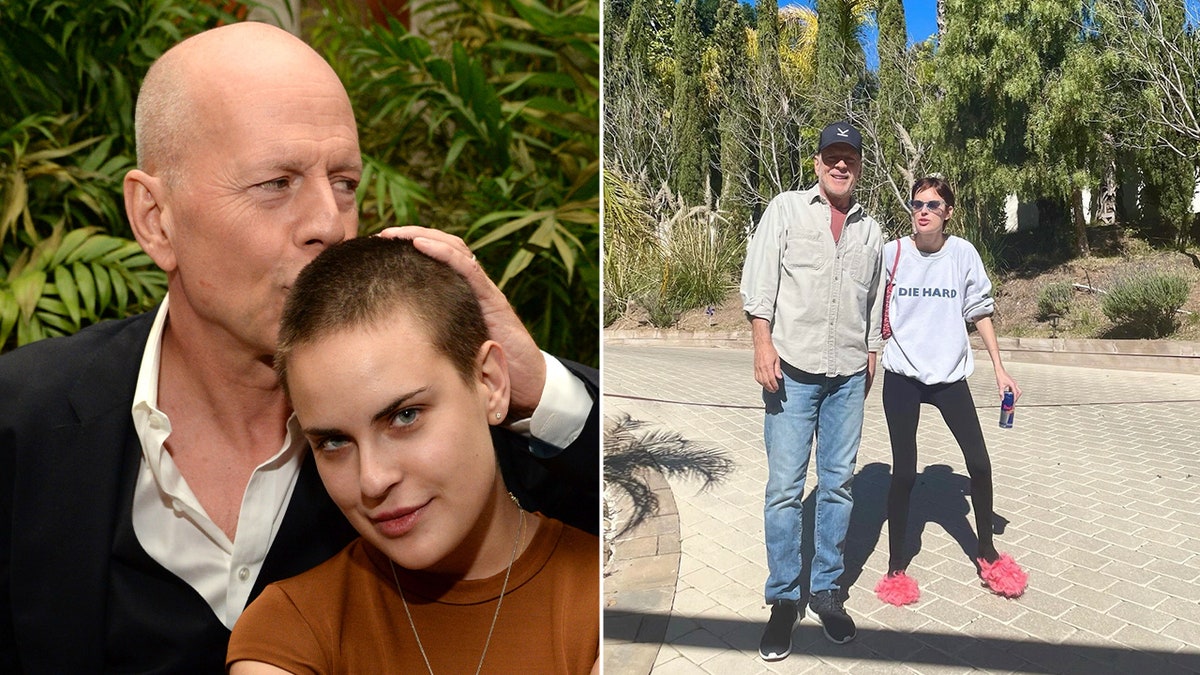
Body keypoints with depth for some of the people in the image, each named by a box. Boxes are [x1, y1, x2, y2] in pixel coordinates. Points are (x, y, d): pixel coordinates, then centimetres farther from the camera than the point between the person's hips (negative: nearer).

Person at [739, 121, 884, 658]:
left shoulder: (870, 230, 15)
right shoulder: (786, 209, 5)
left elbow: (874, 301, 20)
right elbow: (759, 280, -3)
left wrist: (870, 356, 18)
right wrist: (762, 342, -13)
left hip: (848, 375, 4)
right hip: (792, 369, -3)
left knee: (838, 483, 7)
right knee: (785, 486, -3)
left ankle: (826, 590, 20)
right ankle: (783, 599, 9)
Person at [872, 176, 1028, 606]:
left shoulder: (963, 253, -1)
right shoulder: (892, 254, -4)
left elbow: (980, 311, 7)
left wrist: (999, 368, 5)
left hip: (950, 374, 2)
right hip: (902, 376, -1)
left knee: (979, 463, 2)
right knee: (904, 472, -1)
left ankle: (987, 553, 25)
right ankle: (895, 567, 14)